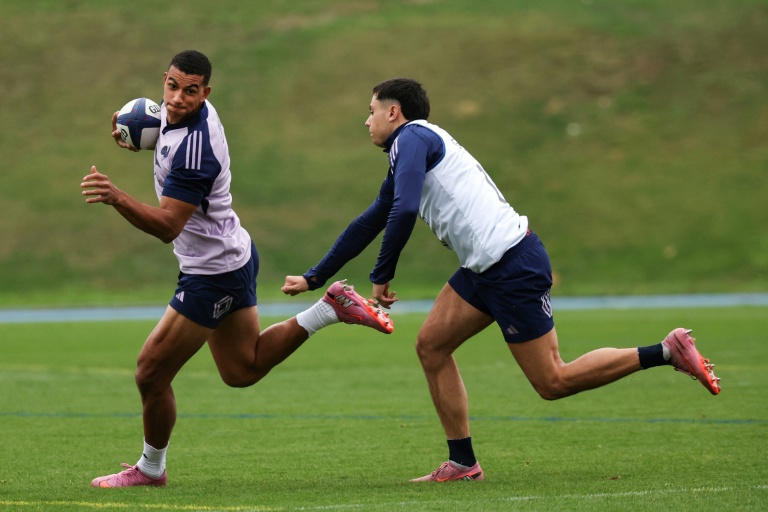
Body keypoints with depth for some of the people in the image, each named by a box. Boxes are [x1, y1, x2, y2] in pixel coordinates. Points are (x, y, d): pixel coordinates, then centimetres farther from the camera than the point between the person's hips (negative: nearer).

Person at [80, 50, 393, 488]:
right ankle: (331, 308, 19)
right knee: (242, 370, 24)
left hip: (213, 274, -10)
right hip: (234, 255, 10)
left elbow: (167, 226, -33)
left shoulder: (194, 149, -30)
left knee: (151, 373, -1)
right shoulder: (192, 111, -2)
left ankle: (150, 469, 19)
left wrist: (117, 198, -47)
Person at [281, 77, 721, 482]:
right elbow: (369, 225, 31)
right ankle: (463, 463, 10)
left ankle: (669, 352, -2)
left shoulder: (412, 137, -7)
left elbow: (405, 210, -23)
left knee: (553, 382, -7)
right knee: (432, 345, 8)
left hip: (513, 265, -10)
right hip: (487, 268, 10)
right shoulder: (408, 150, 23)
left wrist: (382, 277, -12)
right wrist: (314, 278, 33)